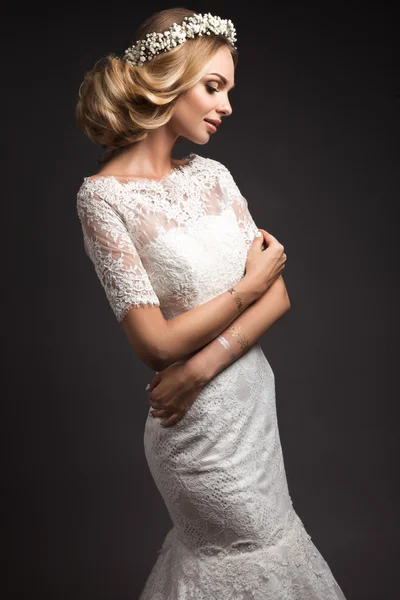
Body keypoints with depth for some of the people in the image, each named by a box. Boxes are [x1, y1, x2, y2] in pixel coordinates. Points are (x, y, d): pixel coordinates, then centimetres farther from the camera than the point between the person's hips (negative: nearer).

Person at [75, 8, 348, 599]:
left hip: (253, 391, 6)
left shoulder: (211, 174, 3)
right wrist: (250, 283, -11)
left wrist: (204, 364, -17)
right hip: (199, 420, -6)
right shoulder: (103, 196, -16)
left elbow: (278, 294, -1)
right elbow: (156, 344, -20)